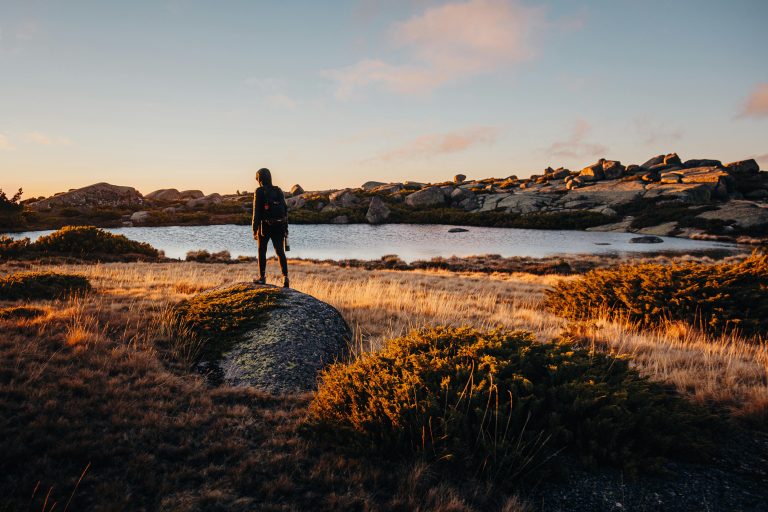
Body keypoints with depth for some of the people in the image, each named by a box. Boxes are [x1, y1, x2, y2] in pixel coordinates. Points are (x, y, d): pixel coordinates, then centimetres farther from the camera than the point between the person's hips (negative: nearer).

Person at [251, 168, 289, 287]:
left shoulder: (259, 192, -8)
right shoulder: (279, 191, 7)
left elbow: (256, 212, -12)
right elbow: (285, 210, 7)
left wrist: (254, 230, -10)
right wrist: (285, 228, 13)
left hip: (265, 227, -3)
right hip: (279, 227, 4)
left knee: (262, 251, 13)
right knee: (280, 252, 5)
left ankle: (262, 277, 15)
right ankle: (285, 277, -7)